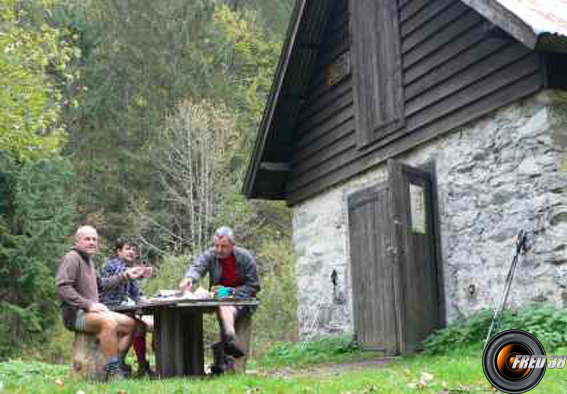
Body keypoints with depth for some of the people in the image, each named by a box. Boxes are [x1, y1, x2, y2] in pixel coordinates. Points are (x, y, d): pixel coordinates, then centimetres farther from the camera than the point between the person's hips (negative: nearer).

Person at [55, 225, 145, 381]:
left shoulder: (88, 260, 21)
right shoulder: (71, 258, -9)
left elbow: (101, 283, 34)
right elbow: (62, 288, -22)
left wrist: (126, 276, 29)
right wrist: (89, 305, -27)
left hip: (91, 311, 10)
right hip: (75, 314, -10)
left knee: (130, 323, 6)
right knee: (109, 321, -35)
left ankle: (117, 365, 2)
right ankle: (112, 371, -28)